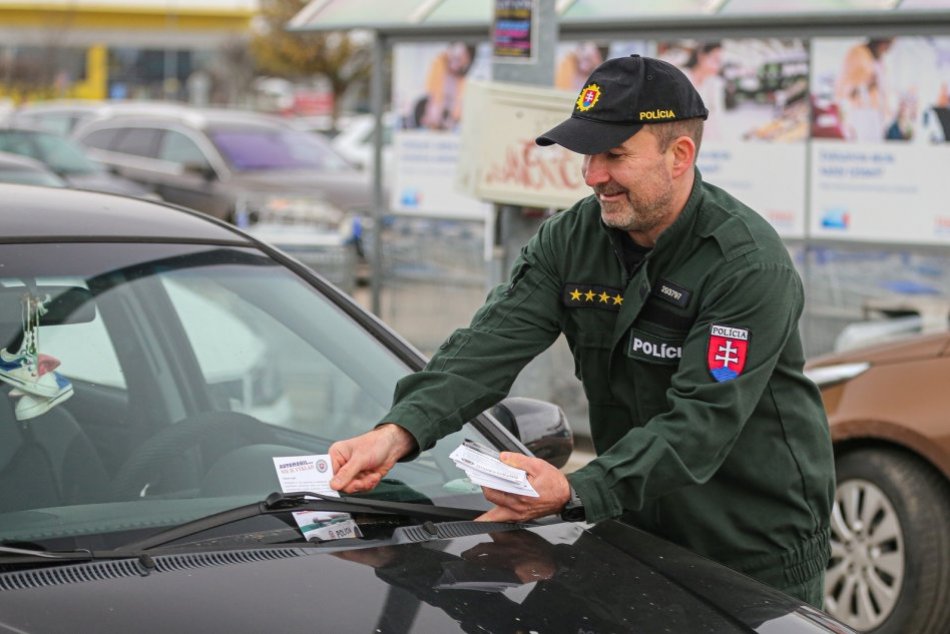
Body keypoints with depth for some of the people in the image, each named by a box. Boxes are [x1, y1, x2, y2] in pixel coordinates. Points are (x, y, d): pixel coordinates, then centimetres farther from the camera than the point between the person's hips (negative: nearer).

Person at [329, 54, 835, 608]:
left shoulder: (750, 264, -22)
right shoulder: (570, 240, -3)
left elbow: (701, 421, -31)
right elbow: (490, 345, -14)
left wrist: (576, 493, -44)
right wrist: (399, 431, -32)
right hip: (642, 535, 5)